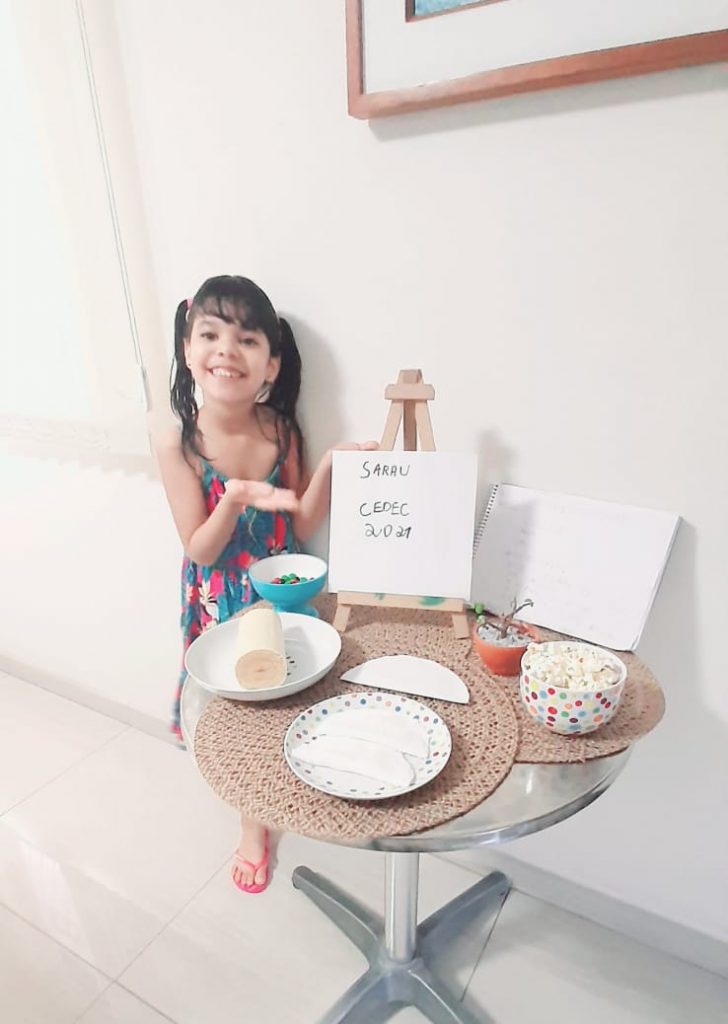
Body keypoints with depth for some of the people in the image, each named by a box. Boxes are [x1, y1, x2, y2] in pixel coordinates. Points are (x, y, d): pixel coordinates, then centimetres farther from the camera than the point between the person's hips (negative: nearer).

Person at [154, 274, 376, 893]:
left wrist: (327, 468, -23)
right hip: (222, 602, -2)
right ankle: (253, 824, 41)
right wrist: (237, 498, -34)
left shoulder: (282, 431, -11)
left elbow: (301, 528, -8)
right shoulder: (179, 445, -18)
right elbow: (199, 549, -16)